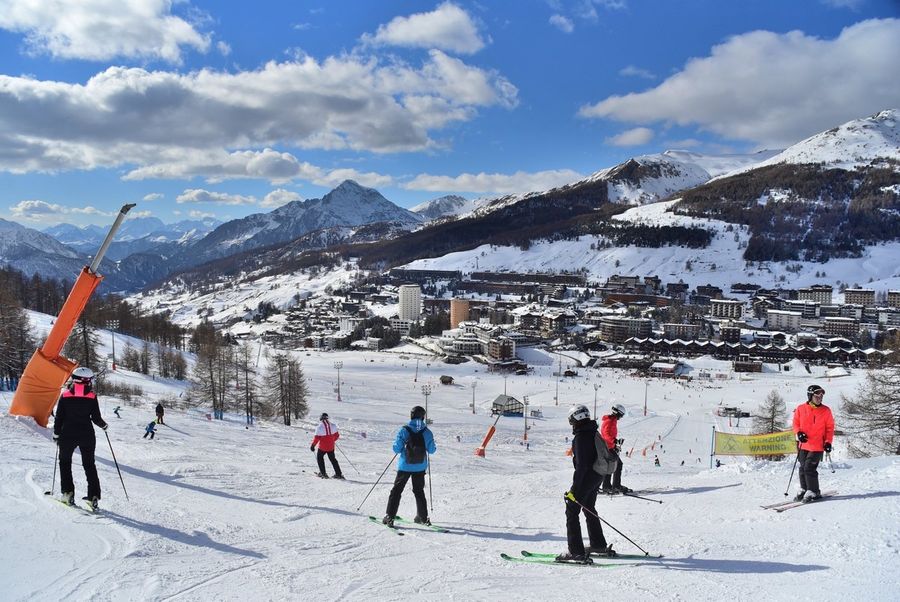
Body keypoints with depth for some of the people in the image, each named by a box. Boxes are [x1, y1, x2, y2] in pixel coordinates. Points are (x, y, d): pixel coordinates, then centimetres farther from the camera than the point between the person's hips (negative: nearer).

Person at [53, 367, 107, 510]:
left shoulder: (65, 395, -3)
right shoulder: (92, 397, -5)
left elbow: (59, 418, 0)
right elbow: (96, 418, -4)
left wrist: (56, 434, 11)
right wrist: (104, 425, 16)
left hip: (68, 434, 0)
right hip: (87, 435, 0)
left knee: (65, 461, 19)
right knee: (89, 464, 13)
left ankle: (68, 492, 8)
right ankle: (94, 495, 4)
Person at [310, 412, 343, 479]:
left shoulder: (319, 427, -17)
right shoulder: (332, 426, -4)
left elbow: (317, 438, -15)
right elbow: (337, 435, 5)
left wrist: (313, 445, -1)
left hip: (322, 447, -4)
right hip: (331, 446, 4)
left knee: (319, 457, 21)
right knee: (333, 459, 18)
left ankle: (323, 473, 17)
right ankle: (339, 474, 16)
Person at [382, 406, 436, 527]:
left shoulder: (404, 430, -12)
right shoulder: (427, 432, -6)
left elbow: (396, 449, -12)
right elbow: (431, 450, 0)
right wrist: (429, 445, 21)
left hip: (405, 466, -2)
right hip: (420, 467, 2)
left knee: (396, 490, 7)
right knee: (419, 491, 18)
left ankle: (389, 517, 0)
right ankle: (423, 517, 19)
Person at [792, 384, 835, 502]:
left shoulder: (826, 411, -1)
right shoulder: (801, 409, 2)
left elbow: (830, 428, 4)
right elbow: (796, 423, 9)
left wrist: (828, 442, -4)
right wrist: (798, 433, -10)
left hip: (817, 446, -3)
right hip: (803, 444, 3)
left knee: (809, 468, -11)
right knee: (802, 468, 9)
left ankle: (814, 492, 1)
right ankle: (804, 490, 25)